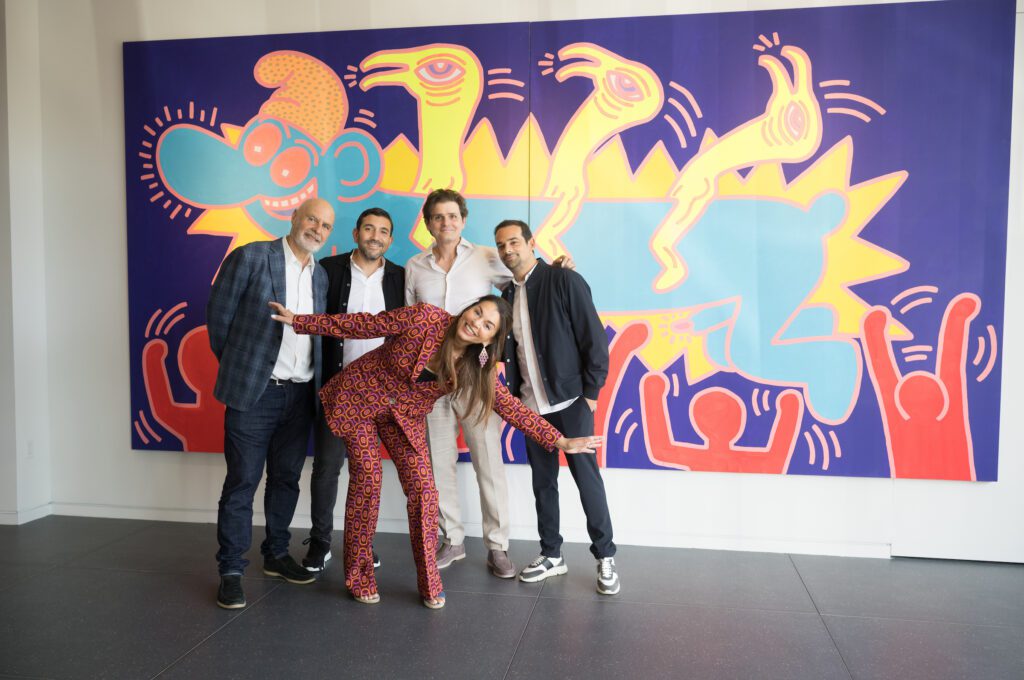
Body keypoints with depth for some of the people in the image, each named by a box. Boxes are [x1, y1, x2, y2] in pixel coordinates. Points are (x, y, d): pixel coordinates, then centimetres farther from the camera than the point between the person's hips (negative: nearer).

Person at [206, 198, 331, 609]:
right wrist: (236, 364, 5)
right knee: (242, 482, 1)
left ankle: (276, 555, 30)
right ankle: (231, 571, 12)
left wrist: (312, 380, 11)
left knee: (286, 479, 14)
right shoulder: (251, 257, -7)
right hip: (254, 391, -5)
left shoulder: (320, 276, 10)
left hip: (300, 394, 5)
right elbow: (218, 315, -2)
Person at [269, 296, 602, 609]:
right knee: (366, 480, -6)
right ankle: (359, 577, 12)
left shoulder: (477, 368, -15)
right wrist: (298, 320, -12)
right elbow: (362, 324, -17)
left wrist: (560, 441, -18)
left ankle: (429, 582, 9)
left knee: (423, 489, -7)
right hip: (360, 396, -2)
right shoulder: (424, 317, -25)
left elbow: (513, 408, -12)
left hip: (406, 417, 3)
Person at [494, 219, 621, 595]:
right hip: (531, 405, 6)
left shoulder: (565, 281, -9)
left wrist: (591, 392, -11)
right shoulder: (507, 295, 9)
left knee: (586, 477, 0)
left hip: (569, 401, -5)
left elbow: (594, 338, -10)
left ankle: (605, 557, 15)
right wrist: (514, 395, 3)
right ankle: (551, 555, 26)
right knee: (543, 481, 13)